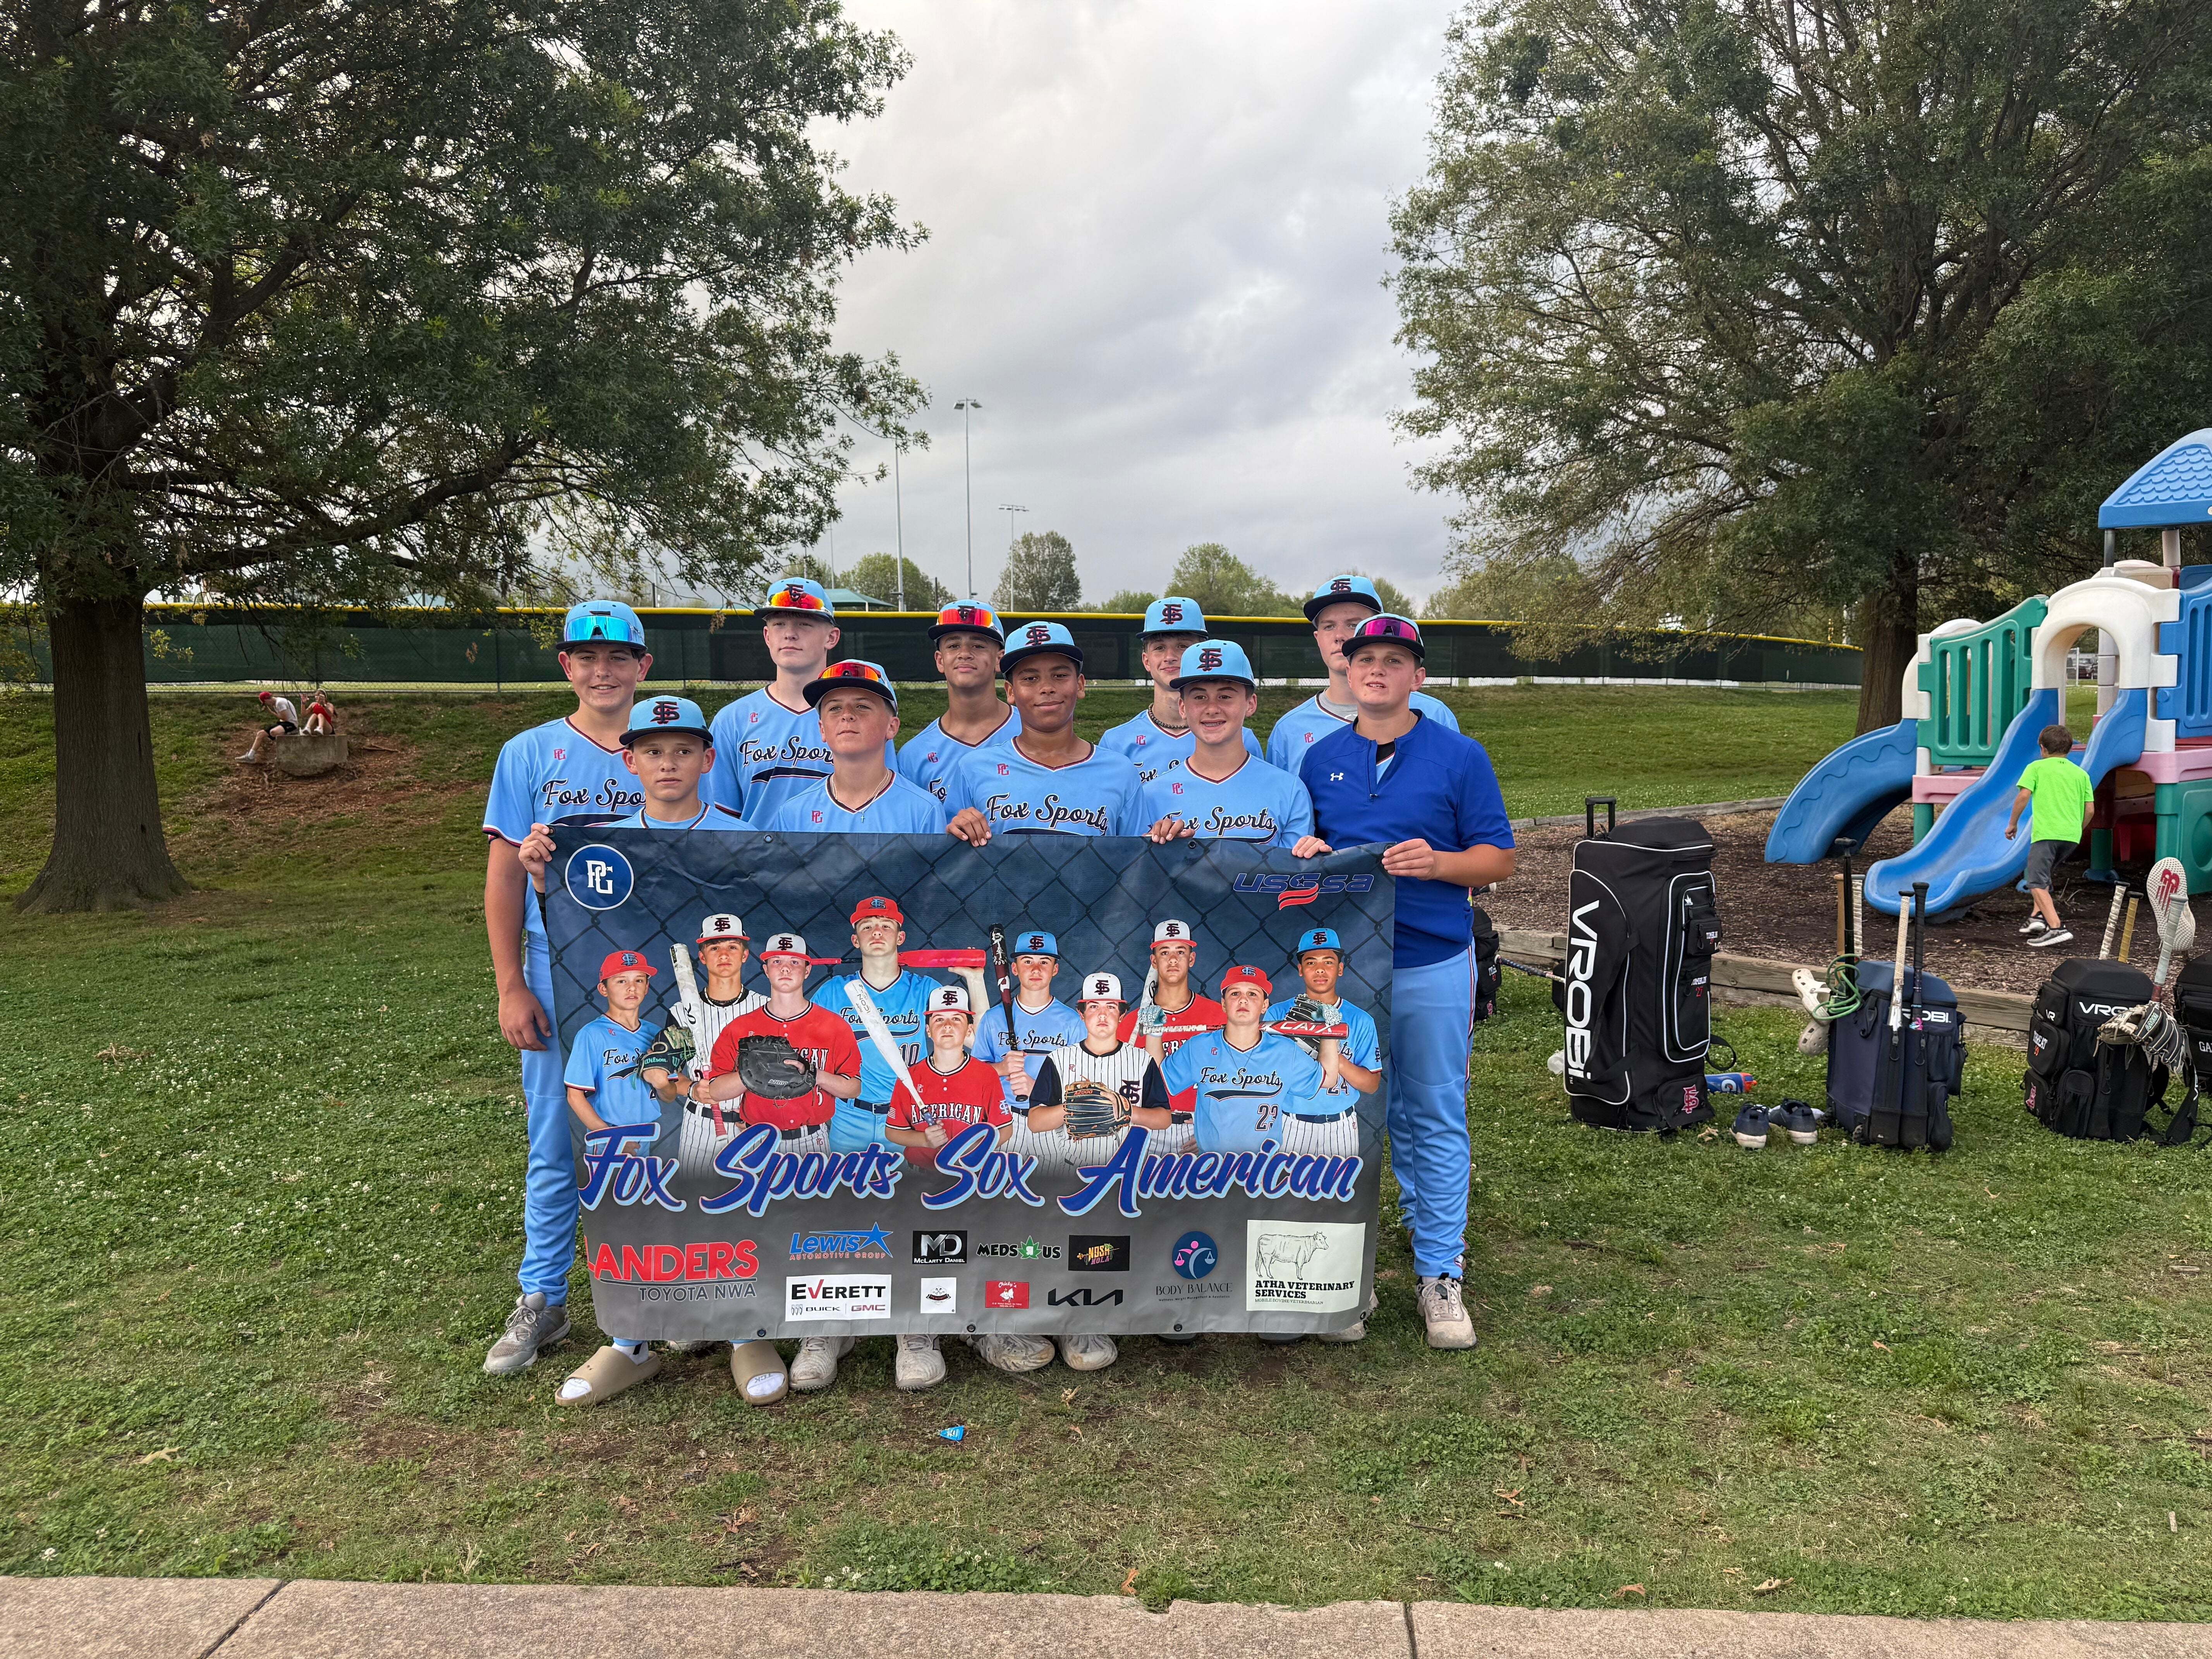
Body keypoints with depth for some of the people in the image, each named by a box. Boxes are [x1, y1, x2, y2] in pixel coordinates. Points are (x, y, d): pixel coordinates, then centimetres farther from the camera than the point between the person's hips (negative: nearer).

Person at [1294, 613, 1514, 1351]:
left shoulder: (1460, 757, 0)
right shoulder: (1319, 758, 9)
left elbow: (1497, 857, -1)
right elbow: (1301, 843, 19)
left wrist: (1436, 862, -19)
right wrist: (1305, 850, -5)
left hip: (1432, 964, -2)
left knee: (1436, 1120, 4)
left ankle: (1440, 1273, 14)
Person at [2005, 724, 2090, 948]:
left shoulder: (2036, 767, 6)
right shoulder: (2081, 773, 17)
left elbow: (2024, 796, -7)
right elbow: (2089, 810, 14)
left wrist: (2013, 823, 2)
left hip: (2047, 832, -6)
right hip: (2072, 834, 6)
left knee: (2037, 883, -9)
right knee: (2042, 875, 25)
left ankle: (2056, 928, -24)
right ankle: (2038, 916, 11)